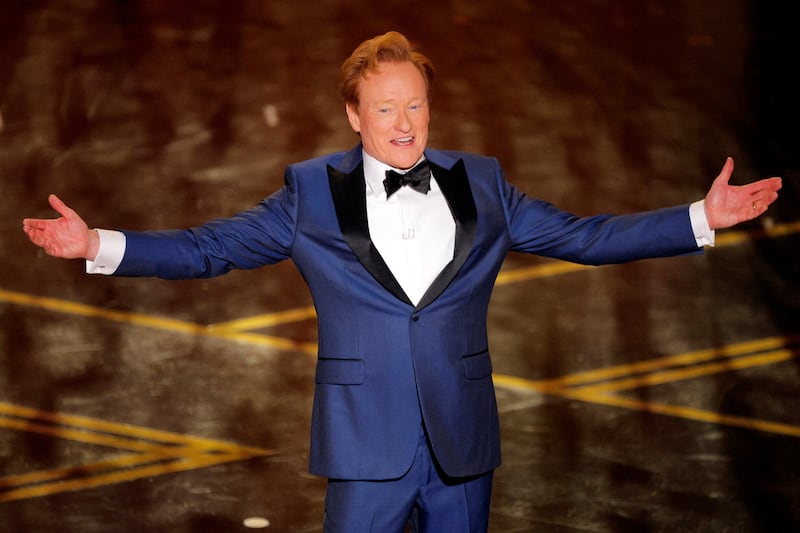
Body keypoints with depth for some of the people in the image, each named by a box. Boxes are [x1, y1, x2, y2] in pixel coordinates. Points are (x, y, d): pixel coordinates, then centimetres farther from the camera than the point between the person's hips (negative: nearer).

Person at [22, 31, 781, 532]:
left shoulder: (479, 184, 7)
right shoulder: (311, 192, 1)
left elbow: (582, 235, 8)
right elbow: (209, 247, 1)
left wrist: (703, 218, 2)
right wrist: (99, 246, -10)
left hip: (461, 446, 3)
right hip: (367, 447, -2)